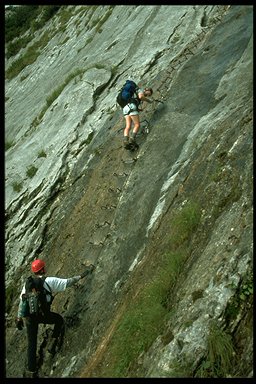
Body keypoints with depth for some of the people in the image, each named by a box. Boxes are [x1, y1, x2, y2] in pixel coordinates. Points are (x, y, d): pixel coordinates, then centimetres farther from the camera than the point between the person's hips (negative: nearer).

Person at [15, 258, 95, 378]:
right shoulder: (50, 281, -6)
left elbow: (22, 301, 9)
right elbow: (68, 282, -5)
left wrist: (19, 318, 18)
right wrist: (83, 275, 4)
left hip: (29, 316, 4)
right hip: (43, 314, -4)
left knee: (31, 344, 16)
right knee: (59, 320, 27)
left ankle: (30, 372, 19)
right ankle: (52, 345, 22)